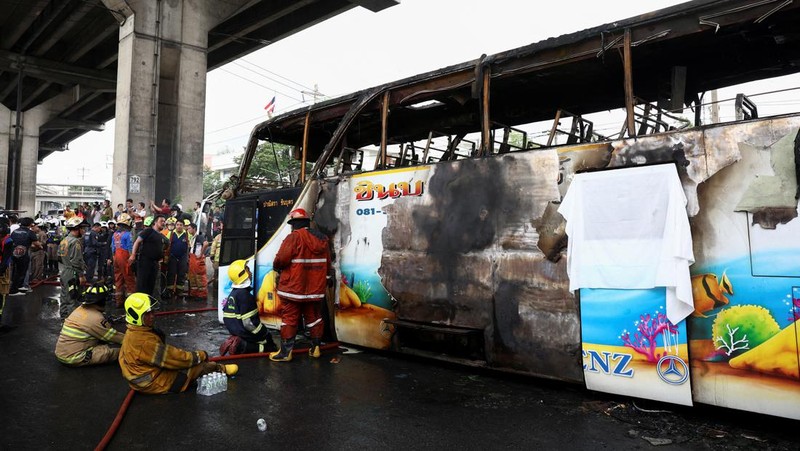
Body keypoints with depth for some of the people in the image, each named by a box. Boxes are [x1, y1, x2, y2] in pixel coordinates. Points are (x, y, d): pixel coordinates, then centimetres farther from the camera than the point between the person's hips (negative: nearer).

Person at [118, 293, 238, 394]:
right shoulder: (144, 341, -30)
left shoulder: (135, 333, 2)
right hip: (157, 384, -9)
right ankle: (221, 369, 22)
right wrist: (201, 355, -12)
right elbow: (173, 358, -25)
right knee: (199, 366, -2)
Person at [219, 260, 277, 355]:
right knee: (271, 348, 1)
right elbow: (248, 323, -25)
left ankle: (236, 342, 6)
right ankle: (242, 347, -12)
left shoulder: (233, 293, 6)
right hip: (245, 333, -9)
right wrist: (265, 334, -12)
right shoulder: (245, 295, -23)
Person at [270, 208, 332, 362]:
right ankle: (315, 348, 20)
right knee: (314, 317, 15)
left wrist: (276, 266, 4)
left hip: (293, 287, -6)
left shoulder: (294, 237, -14)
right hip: (316, 288, 6)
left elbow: (281, 259, -18)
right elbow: (327, 264, 15)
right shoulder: (322, 239, 8)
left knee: (289, 318, 2)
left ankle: (286, 351, 5)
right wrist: (326, 278, 28)